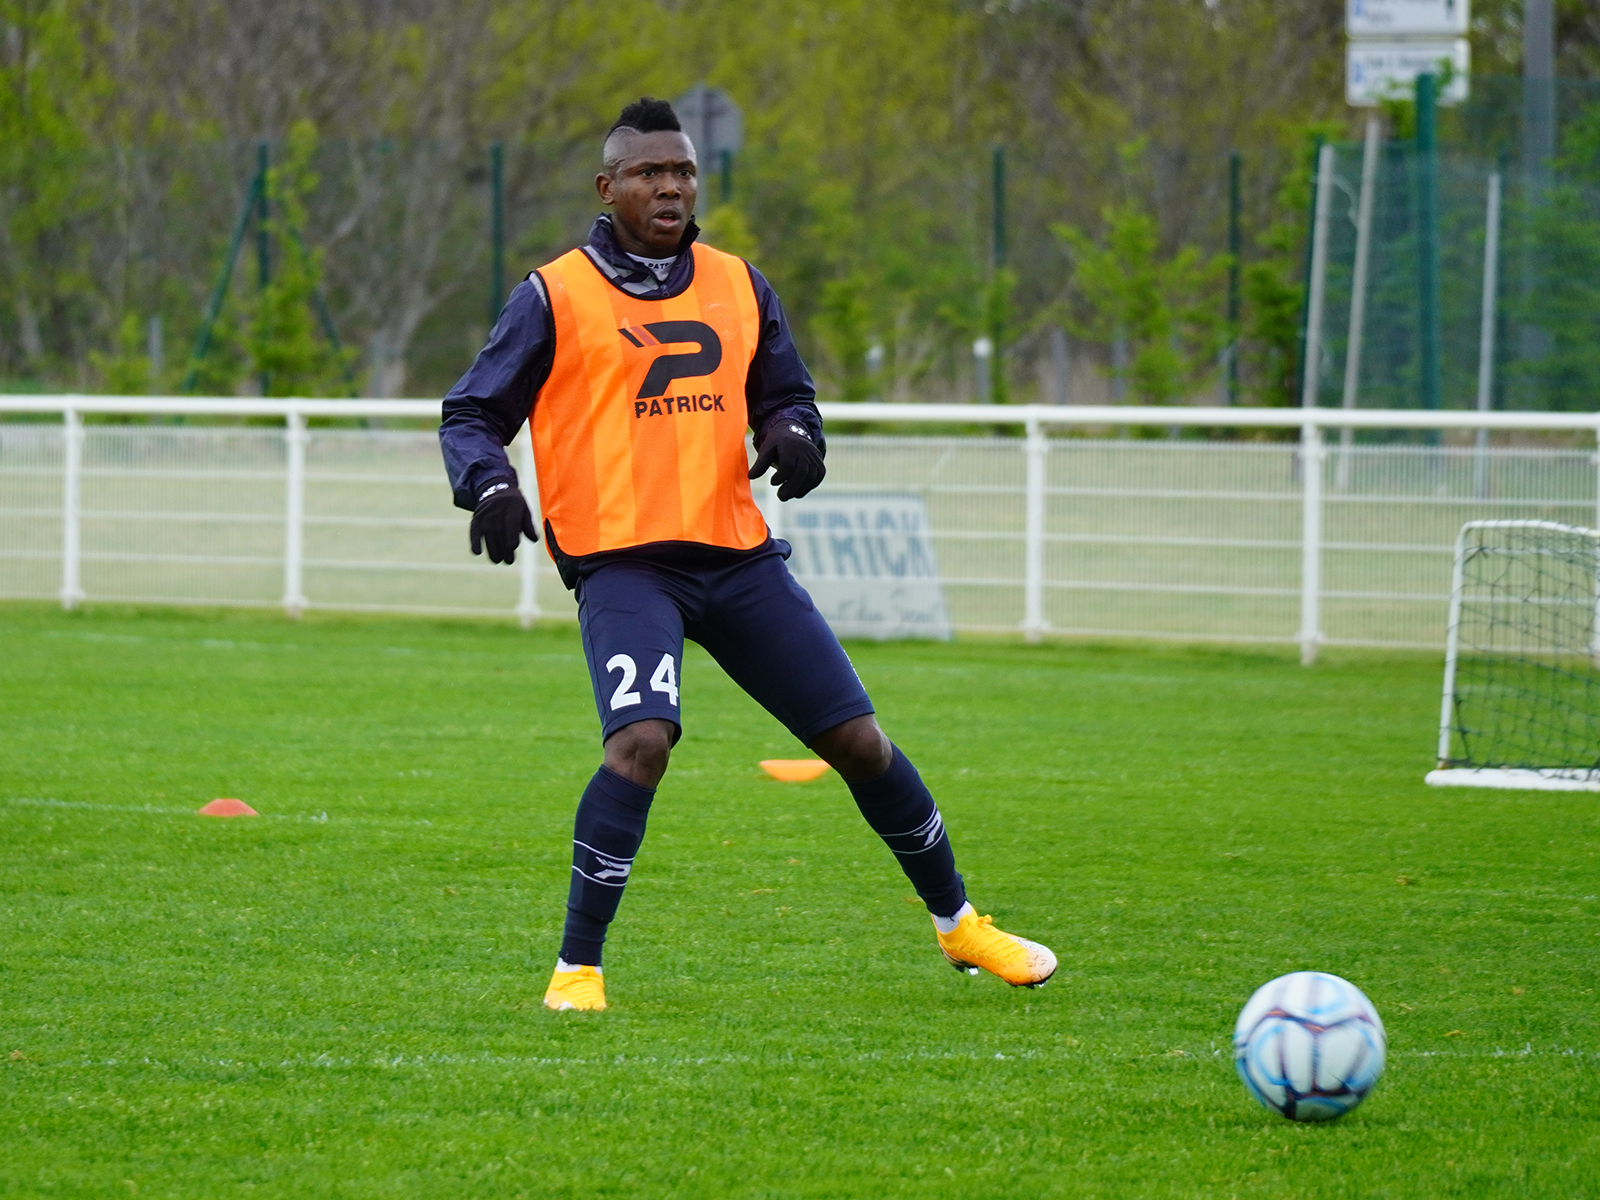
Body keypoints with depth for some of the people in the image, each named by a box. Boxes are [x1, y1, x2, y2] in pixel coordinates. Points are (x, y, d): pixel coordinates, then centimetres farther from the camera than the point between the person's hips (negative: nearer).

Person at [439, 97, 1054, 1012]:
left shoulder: (740, 288, 14)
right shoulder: (556, 298, 1)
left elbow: (784, 393, 23)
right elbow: (471, 415, 3)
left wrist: (794, 435, -2)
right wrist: (491, 486, -19)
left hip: (739, 556, 5)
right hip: (623, 561, -5)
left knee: (857, 738, 6)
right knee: (642, 740, -28)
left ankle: (958, 921, 26)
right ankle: (578, 966, -17)